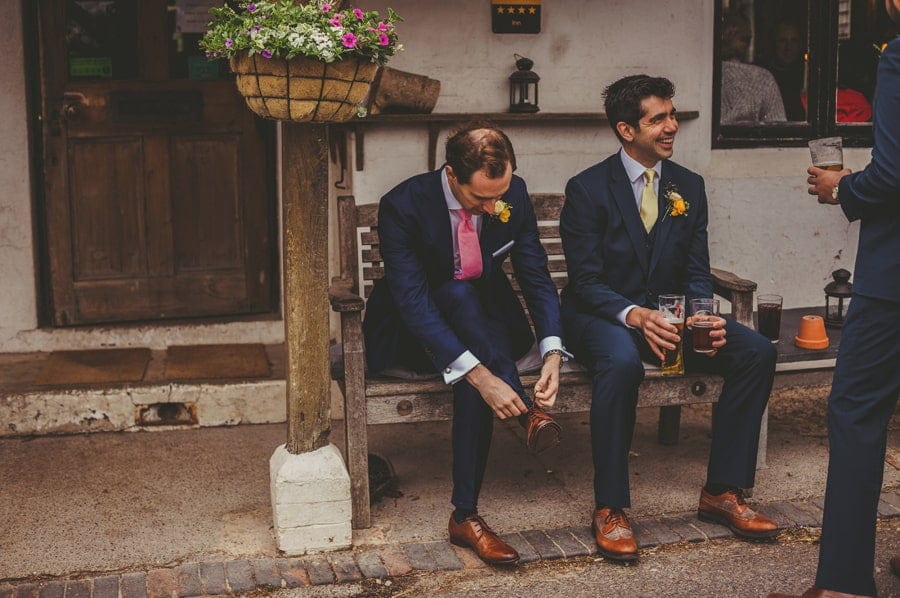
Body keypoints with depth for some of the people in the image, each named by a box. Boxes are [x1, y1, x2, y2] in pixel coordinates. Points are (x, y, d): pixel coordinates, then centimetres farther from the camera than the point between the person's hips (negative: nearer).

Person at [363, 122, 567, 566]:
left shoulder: (513, 195, -12)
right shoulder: (403, 206, -25)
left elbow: (537, 278, -9)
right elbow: (413, 302, -32)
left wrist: (552, 353, -28)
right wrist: (481, 375, -43)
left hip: (489, 326, 3)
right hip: (410, 336, -3)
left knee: (475, 380, -33)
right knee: (460, 295, -37)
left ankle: (465, 516, -30)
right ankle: (525, 412, -33)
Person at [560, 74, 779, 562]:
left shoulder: (688, 187, 7)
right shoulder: (587, 189, -8)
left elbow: (696, 273, 7)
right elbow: (586, 281, -13)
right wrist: (633, 315, -32)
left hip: (667, 314, 5)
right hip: (602, 315, -5)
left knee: (756, 350, -17)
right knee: (622, 361, -40)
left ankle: (722, 491, -6)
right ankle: (610, 508, -26)